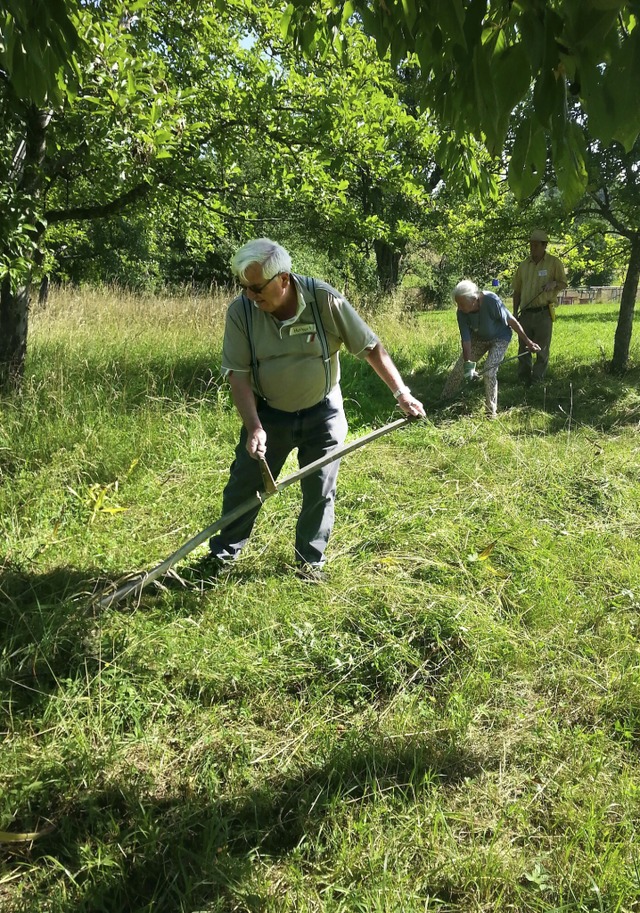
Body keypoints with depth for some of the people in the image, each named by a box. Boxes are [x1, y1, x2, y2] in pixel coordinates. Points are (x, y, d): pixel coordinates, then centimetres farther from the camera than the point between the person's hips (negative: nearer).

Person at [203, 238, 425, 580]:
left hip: (322, 412, -1)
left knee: (320, 491, 5)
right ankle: (222, 552, 27)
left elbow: (371, 347, -12)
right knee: (243, 485, 7)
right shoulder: (240, 311, -17)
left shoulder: (325, 299, -21)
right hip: (268, 412, 1)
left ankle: (310, 561, 24)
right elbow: (238, 374, -15)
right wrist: (254, 427, -26)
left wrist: (401, 393, -12)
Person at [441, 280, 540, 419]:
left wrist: (527, 341, -18)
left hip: (499, 339, -4)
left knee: (489, 372, -19)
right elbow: (466, 339, -22)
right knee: (459, 367, 4)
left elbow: (512, 321, -26)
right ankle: (444, 399, 24)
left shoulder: (491, 301, -37)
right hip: (479, 338, 4)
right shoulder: (462, 313, -25)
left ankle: (491, 412, -6)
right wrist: (468, 363, -30)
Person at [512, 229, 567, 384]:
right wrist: (515, 312, 10)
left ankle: (537, 379, 9)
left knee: (542, 348, 1)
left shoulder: (554, 262, 1)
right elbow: (517, 291, 15)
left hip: (544, 313, -3)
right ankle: (523, 378, 17)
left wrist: (554, 283, -19)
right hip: (526, 313, 3)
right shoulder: (524, 265, 11)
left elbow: (564, 284, 3)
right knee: (523, 348, 7)